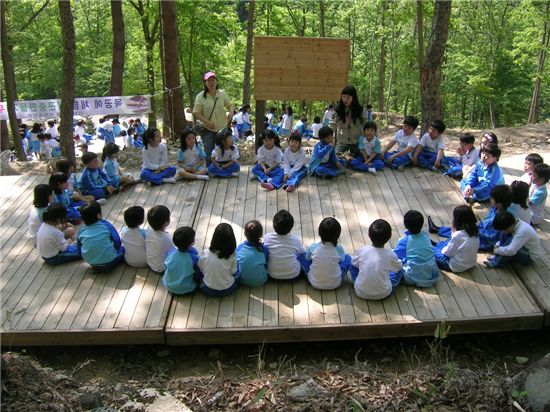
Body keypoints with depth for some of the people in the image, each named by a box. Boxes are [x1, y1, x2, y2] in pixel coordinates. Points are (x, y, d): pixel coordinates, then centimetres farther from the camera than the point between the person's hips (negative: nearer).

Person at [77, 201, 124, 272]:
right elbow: (117, 242, -8)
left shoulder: (81, 231, 0)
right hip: (109, 262, -4)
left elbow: (79, 251, 7)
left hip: (91, 263, 4)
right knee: (122, 248, 22)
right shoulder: (106, 225, -9)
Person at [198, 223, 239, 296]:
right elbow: (233, 272, -8)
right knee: (237, 269, 24)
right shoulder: (231, 256, -24)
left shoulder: (205, 254, -22)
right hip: (228, 290, 0)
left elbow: (201, 269, -4)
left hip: (208, 290, 0)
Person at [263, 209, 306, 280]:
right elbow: (302, 251, 3)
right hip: (293, 275, -1)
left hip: (273, 275, 1)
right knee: (303, 254, 22)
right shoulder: (296, 240, -19)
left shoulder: (267, 238, -19)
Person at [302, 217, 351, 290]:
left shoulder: (313, 247, -16)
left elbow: (307, 259, 6)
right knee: (347, 258, 16)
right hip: (335, 284, 0)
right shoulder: (339, 249, -17)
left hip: (315, 283, 0)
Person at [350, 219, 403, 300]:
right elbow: (399, 267, 7)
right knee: (399, 269, 17)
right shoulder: (390, 255, -16)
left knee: (352, 264, 20)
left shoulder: (362, 251, -13)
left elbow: (354, 263, 8)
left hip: (361, 292, 1)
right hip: (383, 294, -1)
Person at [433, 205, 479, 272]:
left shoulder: (458, 235, -31)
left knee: (432, 250, 8)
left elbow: (448, 253, -17)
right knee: (448, 241, 23)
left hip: (457, 267, -7)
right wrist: (454, 233, -7)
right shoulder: (474, 230, -10)